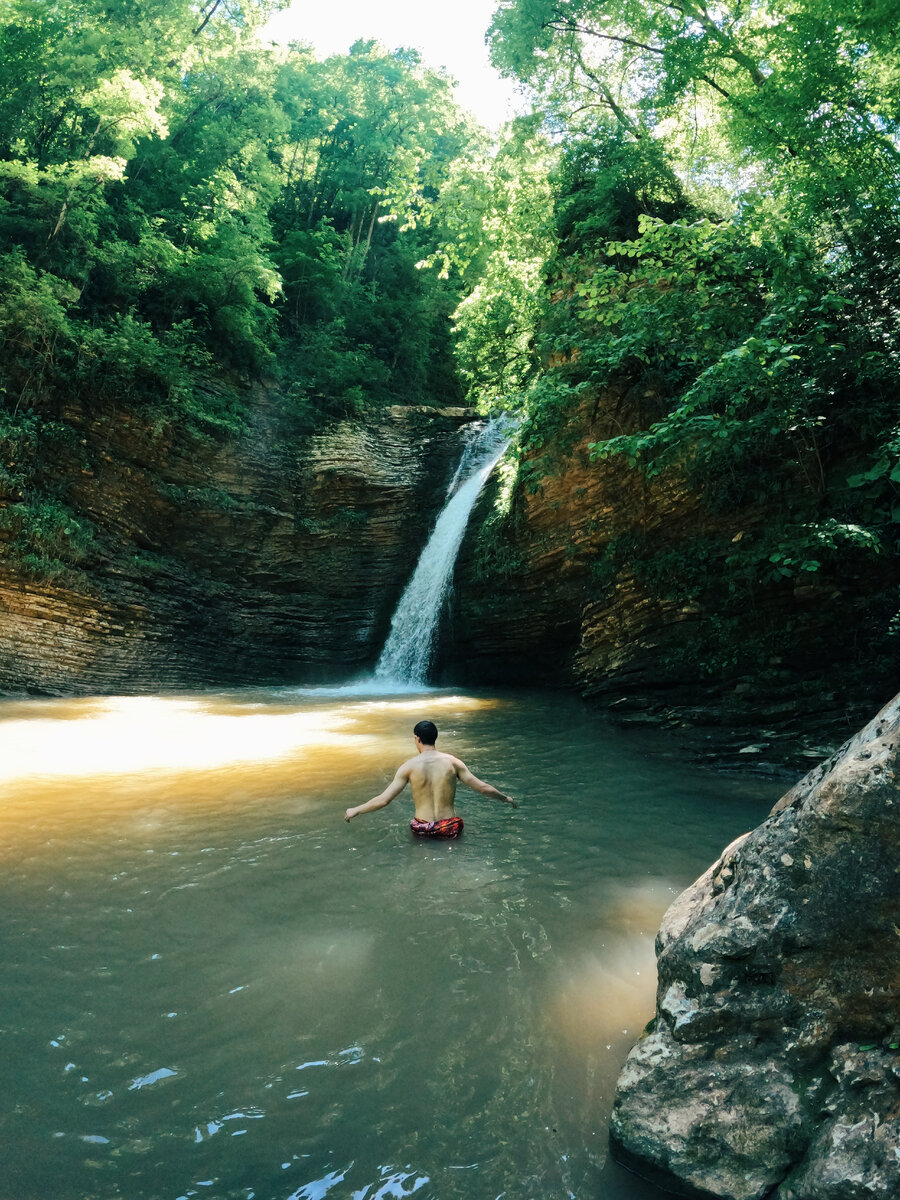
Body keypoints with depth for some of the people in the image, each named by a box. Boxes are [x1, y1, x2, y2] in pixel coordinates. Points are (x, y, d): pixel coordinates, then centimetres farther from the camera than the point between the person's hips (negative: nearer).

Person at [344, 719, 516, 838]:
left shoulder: (409, 766, -6)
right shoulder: (452, 762, -2)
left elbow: (383, 800, -8)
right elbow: (482, 788, 2)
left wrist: (355, 810, 7)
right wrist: (506, 798, 20)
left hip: (421, 829, 1)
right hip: (450, 829, -1)